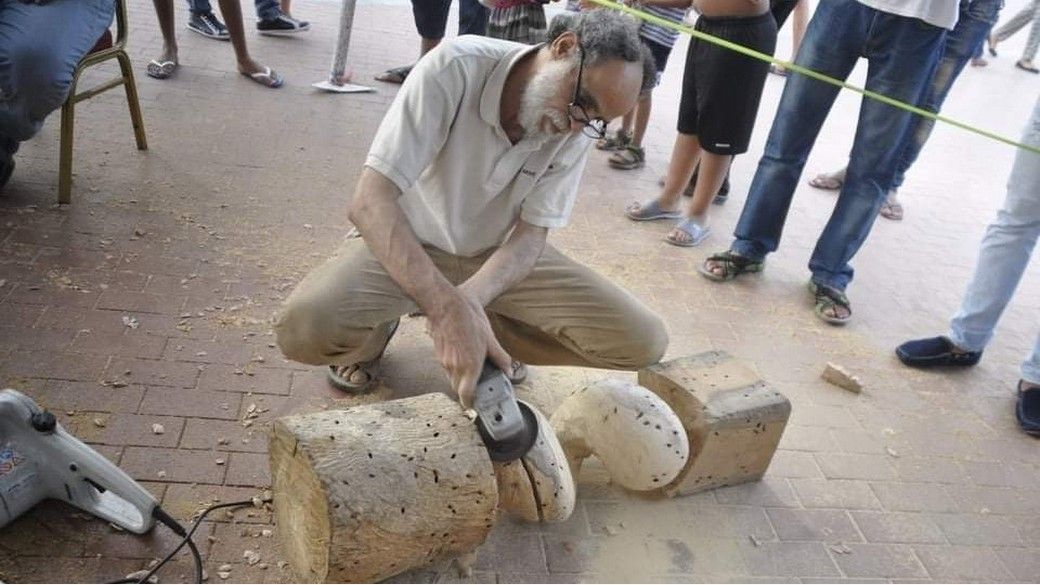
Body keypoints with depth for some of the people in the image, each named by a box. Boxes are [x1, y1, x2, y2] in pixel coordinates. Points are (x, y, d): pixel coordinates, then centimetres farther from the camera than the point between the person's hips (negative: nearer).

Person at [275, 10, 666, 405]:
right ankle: (376, 334, 5)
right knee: (303, 327, -33)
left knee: (643, 342, -12)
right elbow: (370, 202, -34)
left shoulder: (578, 131, -14)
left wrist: (469, 300, -36)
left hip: (501, 255, 4)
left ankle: (489, 332, 10)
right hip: (407, 244, -3)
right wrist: (448, 310, -47)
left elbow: (530, 236, -14)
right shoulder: (455, 68, -27)